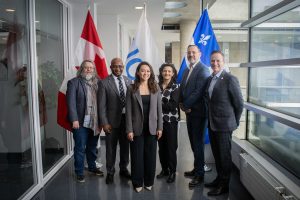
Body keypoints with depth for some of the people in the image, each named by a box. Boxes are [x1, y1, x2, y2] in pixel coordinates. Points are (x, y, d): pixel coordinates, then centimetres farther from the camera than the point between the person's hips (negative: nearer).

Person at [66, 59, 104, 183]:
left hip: (95, 122, 4)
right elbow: (71, 102, -9)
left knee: (92, 147, 18)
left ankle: (92, 167, 35)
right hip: (81, 122, -4)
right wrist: (74, 120, -16)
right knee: (80, 148, 5)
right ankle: (79, 172, 20)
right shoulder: (74, 82, -3)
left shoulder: (97, 83, 9)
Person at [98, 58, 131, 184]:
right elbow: (101, 105, -8)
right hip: (112, 120, -4)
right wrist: (104, 123, -12)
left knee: (125, 146, 16)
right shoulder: (104, 83, -7)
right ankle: (110, 172, 27)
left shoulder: (128, 81, 5)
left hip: (127, 118, 4)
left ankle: (123, 169, 36)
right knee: (111, 148, 8)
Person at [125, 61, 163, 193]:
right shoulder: (132, 89, -2)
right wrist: (129, 130, -8)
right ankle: (137, 183, 21)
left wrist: (160, 127, -1)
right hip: (137, 128, -1)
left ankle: (149, 181, 26)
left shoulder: (155, 88, 4)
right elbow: (128, 111, -4)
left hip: (151, 128, 2)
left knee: (150, 156, 9)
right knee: (137, 156, 6)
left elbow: (159, 109, 4)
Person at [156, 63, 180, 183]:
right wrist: (164, 104, -13)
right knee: (161, 146, 11)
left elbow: (173, 105, -14)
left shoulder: (175, 87, -4)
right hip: (159, 120, 4)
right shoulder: (157, 85, 6)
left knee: (171, 147, 3)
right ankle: (164, 169, 28)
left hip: (170, 121, -3)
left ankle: (172, 172, 18)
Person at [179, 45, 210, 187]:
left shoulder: (203, 70, -12)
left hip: (198, 112, -8)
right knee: (193, 143, 15)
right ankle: (197, 168, 29)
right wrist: (181, 104, -1)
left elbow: (198, 92, -19)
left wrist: (185, 105, -12)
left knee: (198, 143, 1)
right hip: (189, 111, 8)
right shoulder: (187, 71, 15)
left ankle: (199, 174, 13)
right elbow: (182, 90, 16)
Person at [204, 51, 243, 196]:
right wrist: (210, 118, 12)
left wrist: (234, 122, -2)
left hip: (224, 125, -7)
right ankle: (219, 179, 34)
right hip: (212, 124, 7)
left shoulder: (230, 79, -13)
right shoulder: (210, 79, 9)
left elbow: (239, 103, -9)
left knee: (224, 155, 6)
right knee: (216, 154, 18)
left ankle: (224, 185, 20)